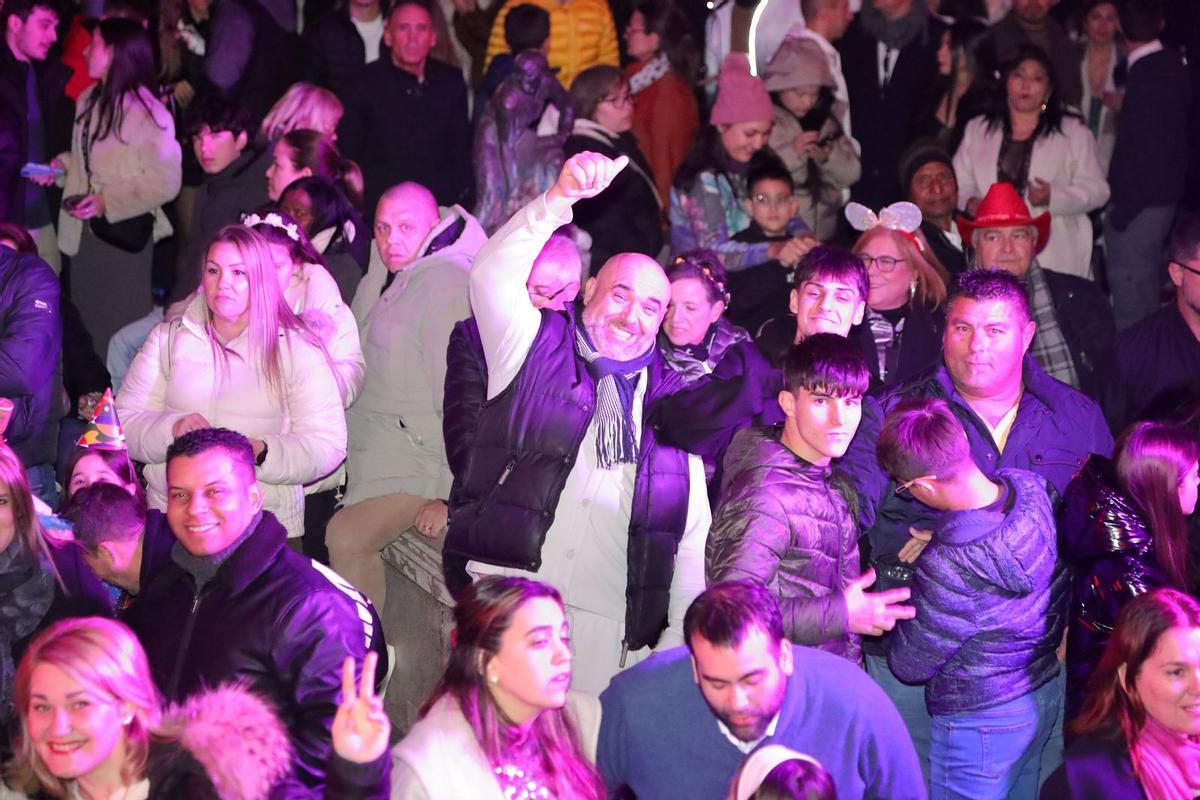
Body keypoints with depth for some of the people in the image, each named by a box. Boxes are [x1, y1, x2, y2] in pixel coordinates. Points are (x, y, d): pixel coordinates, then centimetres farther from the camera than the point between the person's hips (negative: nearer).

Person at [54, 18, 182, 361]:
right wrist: (59, 166, 0)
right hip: (87, 227, 8)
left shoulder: (147, 113, -18)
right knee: (86, 320, 17)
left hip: (124, 231, -8)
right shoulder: (89, 100, 5)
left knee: (122, 327, 5)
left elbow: (166, 182, -19)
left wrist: (108, 201, -22)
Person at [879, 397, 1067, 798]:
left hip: (982, 723, -7)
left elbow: (908, 665, -17)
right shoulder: (1032, 488, -14)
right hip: (1046, 691, 7)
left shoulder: (949, 566, -34)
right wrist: (937, 538, 5)